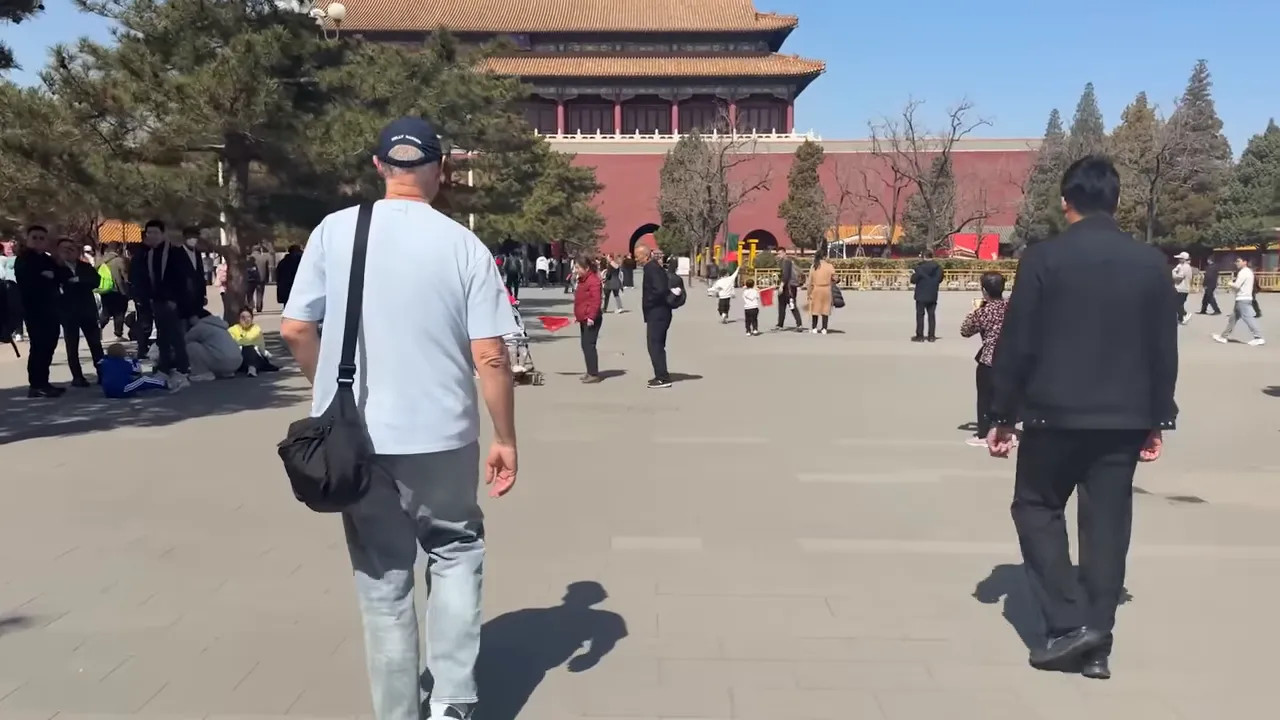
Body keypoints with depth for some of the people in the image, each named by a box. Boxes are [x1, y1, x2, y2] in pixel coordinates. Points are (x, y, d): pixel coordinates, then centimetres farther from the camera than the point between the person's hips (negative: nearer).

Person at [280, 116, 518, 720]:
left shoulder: (334, 231, -2)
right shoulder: (465, 246, -7)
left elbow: (295, 330, -1)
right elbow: (490, 357, -9)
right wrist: (505, 439, 1)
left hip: (353, 436, 2)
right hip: (441, 434, -1)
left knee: (383, 581, 14)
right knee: (456, 552, 20)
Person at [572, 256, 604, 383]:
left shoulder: (593, 280, -16)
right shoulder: (582, 280, 16)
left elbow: (596, 300, -23)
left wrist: (591, 316, -27)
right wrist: (577, 315, 25)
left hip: (591, 319, -11)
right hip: (583, 318, 11)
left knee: (589, 345, -10)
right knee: (585, 345, 13)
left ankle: (594, 374, -7)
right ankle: (590, 372, 21)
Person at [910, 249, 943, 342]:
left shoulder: (920, 267, -15)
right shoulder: (938, 267, -1)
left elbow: (913, 280, -13)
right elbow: (940, 279, 10)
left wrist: (914, 274, 6)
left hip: (921, 296, -4)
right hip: (933, 296, 4)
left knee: (920, 315, 2)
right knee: (932, 315, 9)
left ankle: (920, 336, 1)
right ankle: (931, 336, 9)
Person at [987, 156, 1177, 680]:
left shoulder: (1043, 258, -8)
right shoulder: (1151, 262, 4)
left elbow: (1015, 344, -8)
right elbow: (1164, 350, 7)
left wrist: (1003, 415, 1)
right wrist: (1157, 420, 15)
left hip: (1055, 412, -4)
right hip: (1124, 418, 4)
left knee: (1037, 509, 13)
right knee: (1107, 525, 9)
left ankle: (1069, 624, 3)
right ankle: (1096, 646, 15)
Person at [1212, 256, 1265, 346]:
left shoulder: (1243, 272, -15)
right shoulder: (1249, 272, 17)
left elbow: (1236, 286, -20)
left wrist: (1231, 283, 1)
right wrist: (1233, 284, 7)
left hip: (1242, 299, -11)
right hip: (1244, 299, 11)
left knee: (1248, 318, -11)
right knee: (1233, 318, 15)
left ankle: (1258, 338, -12)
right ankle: (1224, 336, 22)